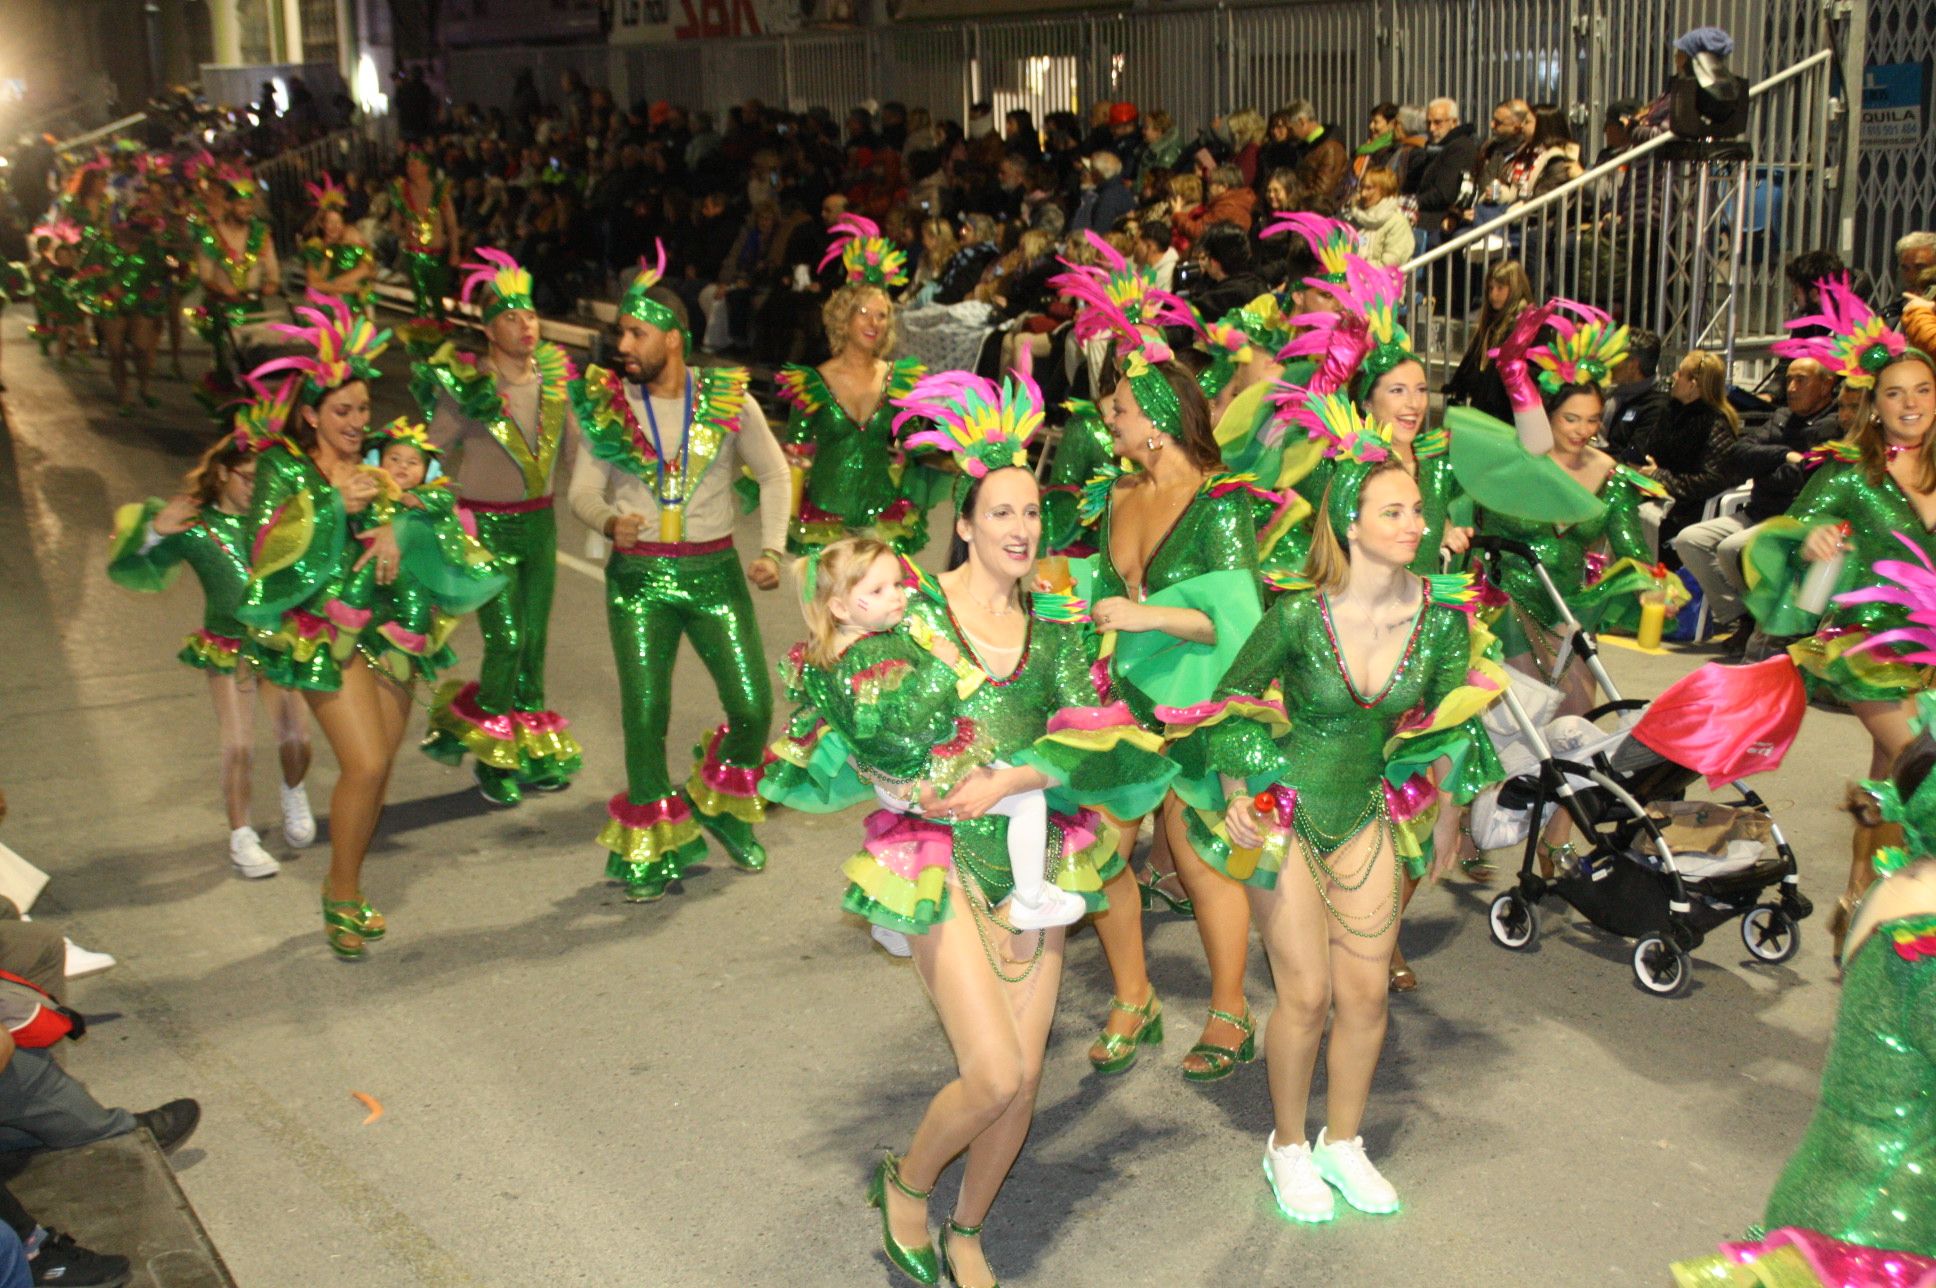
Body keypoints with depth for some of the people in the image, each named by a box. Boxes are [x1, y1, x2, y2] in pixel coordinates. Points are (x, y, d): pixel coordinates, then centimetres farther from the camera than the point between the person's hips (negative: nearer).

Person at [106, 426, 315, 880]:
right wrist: (154, 533, -24)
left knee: (295, 736, 4)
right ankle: (241, 837, 14)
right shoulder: (193, 526, -12)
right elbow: (126, 573, -9)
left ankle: (294, 796, 38)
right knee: (239, 745, -5)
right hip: (226, 649, -2)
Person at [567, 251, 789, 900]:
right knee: (644, 715, 1)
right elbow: (583, 490, -1)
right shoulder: (607, 405, -2)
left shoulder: (730, 401, -3)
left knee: (754, 708, -2)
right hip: (638, 575, 0)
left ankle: (723, 809, 28)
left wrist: (772, 550, -3)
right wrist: (610, 522, -23)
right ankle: (651, 849, 20)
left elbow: (773, 475, 8)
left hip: (714, 571, 0)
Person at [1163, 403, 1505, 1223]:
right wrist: (1236, 801, -13)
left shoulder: (1443, 616, -12)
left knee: (1366, 991, 7)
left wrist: (1446, 811, 13)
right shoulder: (1300, 616, -23)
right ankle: (1287, 1147, 24)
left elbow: (1447, 717, 5)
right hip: (1284, 815, -4)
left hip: (1369, 814, 4)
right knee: (1307, 995, 1)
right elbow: (1232, 700, -8)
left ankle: (1343, 1141, 30)